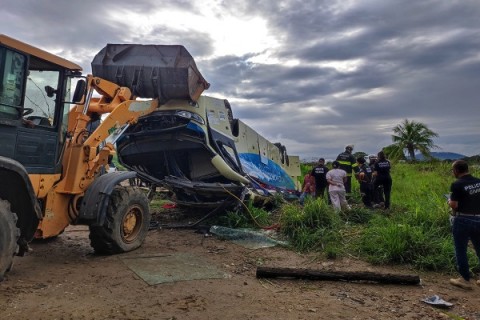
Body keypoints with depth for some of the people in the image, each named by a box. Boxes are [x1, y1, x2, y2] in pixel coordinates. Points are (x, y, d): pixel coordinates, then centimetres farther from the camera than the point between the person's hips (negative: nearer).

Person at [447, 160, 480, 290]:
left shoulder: (457, 184, -16)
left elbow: (454, 205, -18)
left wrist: (449, 201, 3)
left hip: (463, 220, -6)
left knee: (461, 250, 7)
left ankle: (465, 279, 15)